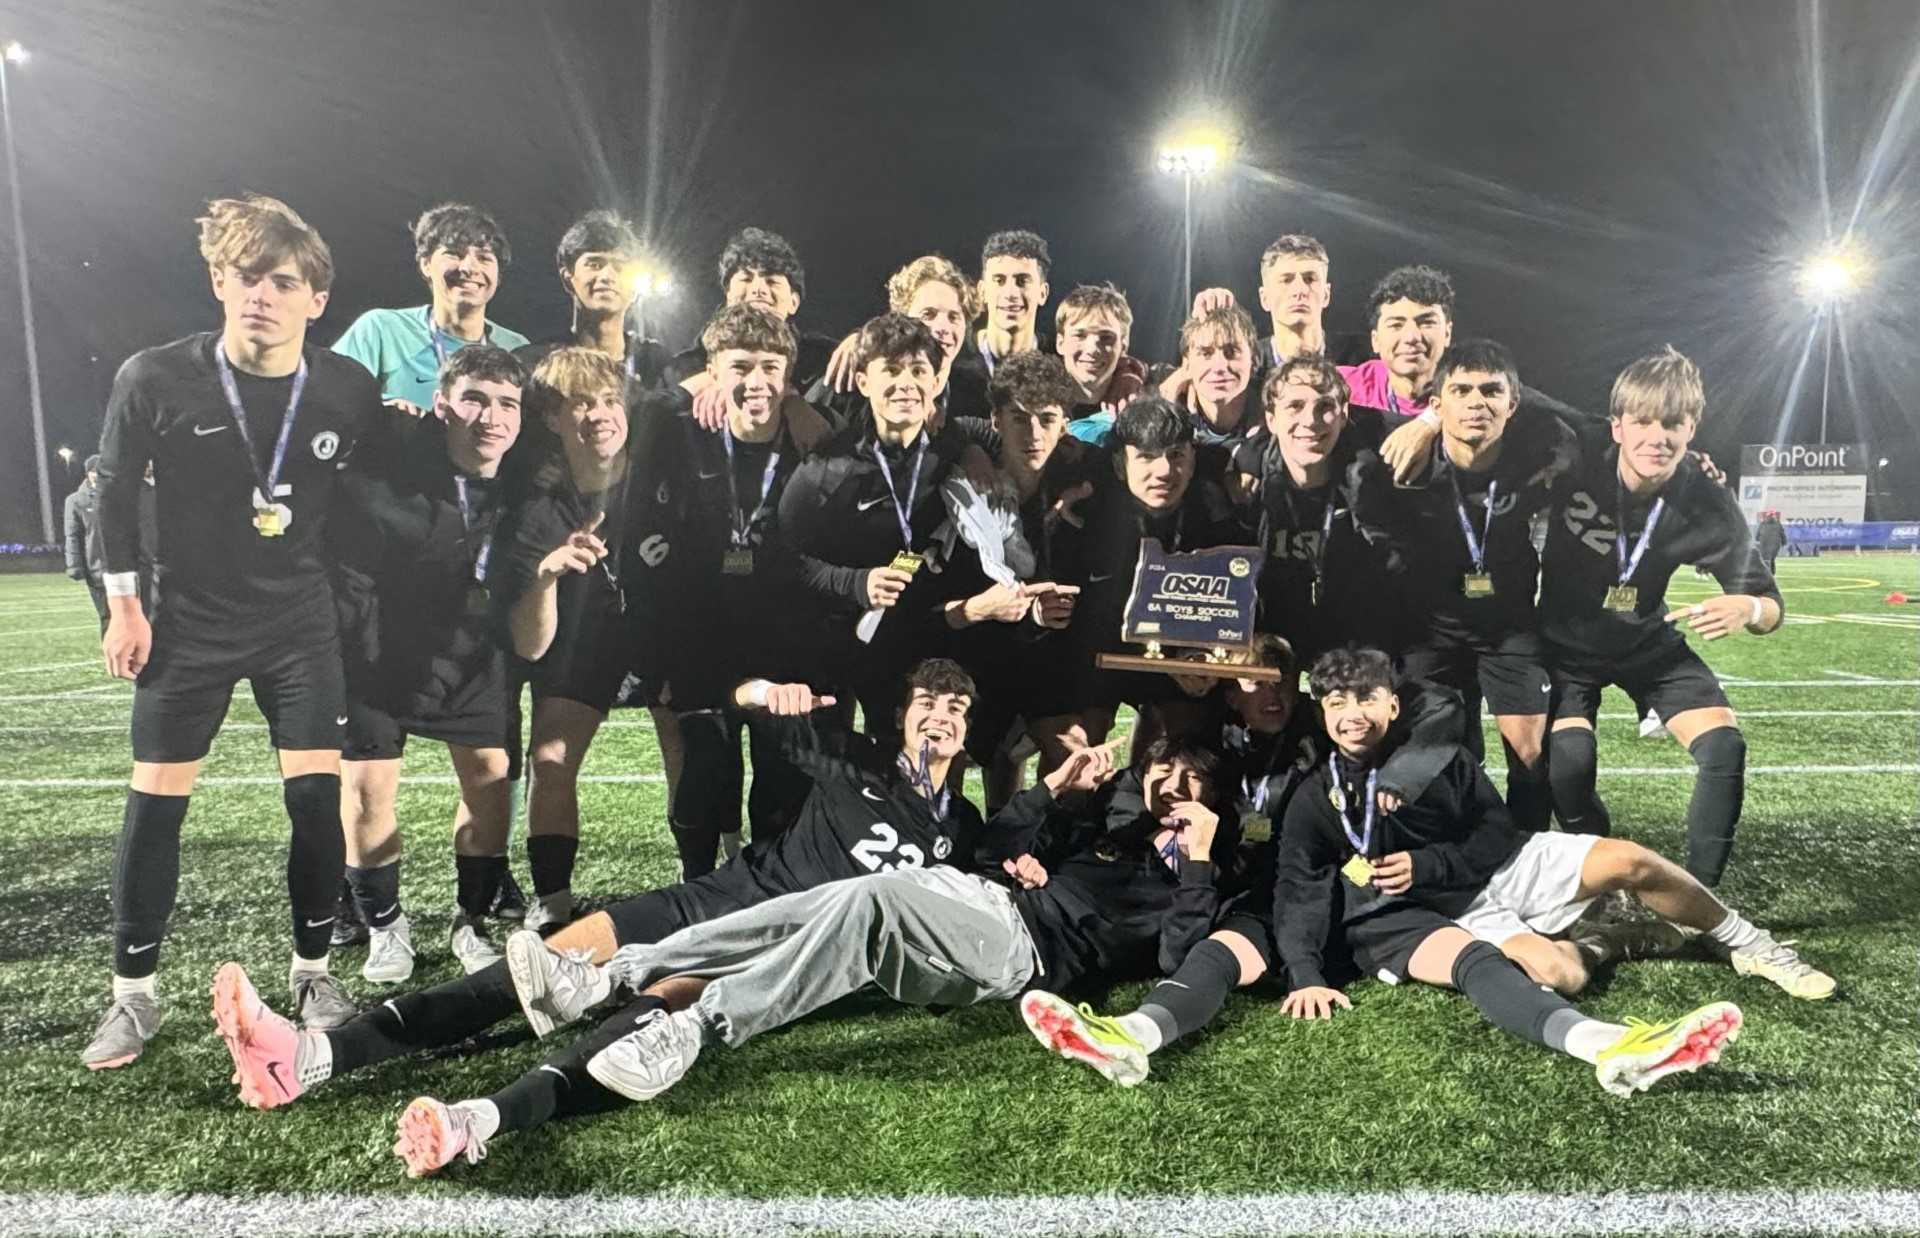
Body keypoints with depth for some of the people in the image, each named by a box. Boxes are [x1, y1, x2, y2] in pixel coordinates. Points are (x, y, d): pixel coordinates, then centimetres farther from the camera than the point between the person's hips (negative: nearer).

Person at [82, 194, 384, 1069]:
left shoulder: (350, 391, -9)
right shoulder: (154, 380, -12)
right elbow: (116, 489, 1)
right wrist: (123, 604, 0)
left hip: (302, 623, 1)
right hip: (188, 623, 0)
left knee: (318, 797, -3)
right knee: (154, 803, 2)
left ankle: (311, 972, 16)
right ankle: (133, 995, 19)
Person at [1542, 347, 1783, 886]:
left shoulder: (1709, 507, -22)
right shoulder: (1575, 457, -26)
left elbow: (1771, 606, -13)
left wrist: (1748, 609, -39)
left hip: (1648, 643, 2)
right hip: (1565, 644, -2)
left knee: (1724, 744, -13)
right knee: (1569, 757, -20)